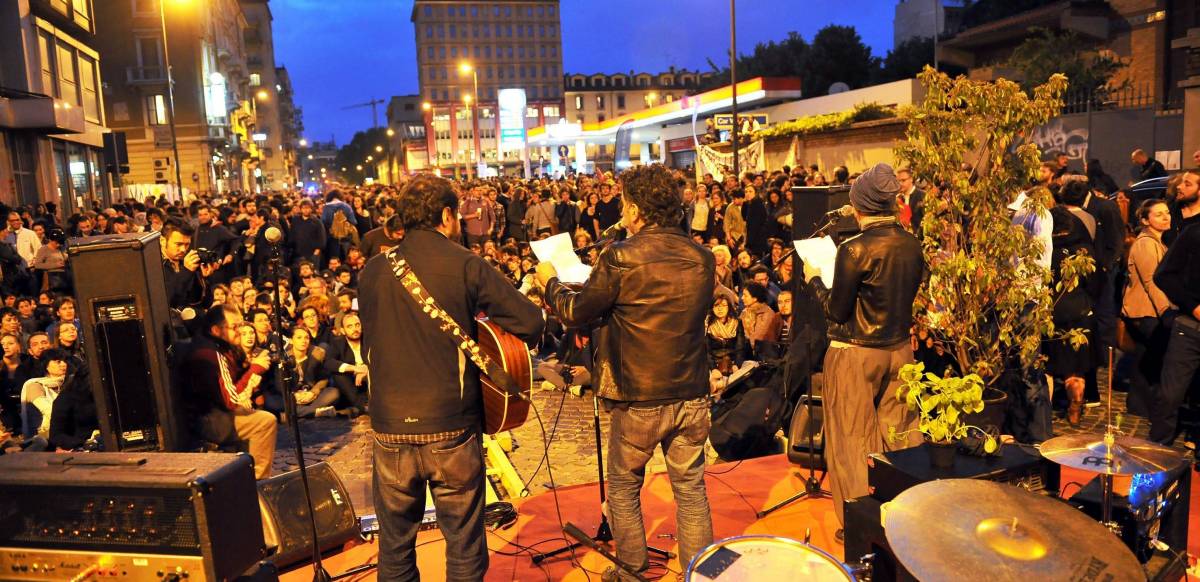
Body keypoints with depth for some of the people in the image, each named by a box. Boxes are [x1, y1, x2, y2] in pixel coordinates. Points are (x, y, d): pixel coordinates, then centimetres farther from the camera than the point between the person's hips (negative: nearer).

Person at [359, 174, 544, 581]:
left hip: (390, 429, 3)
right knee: (464, 547, 12)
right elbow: (531, 323, -11)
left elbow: (369, 347, 14)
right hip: (452, 429, -3)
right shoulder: (466, 265, -8)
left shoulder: (373, 271, 3)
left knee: (395, 548, 19)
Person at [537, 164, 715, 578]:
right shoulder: (702, 258, -1)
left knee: (623, 488, 17)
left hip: (639, 400, -4)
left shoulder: (621, 258, -16)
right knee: (691, 491, 16)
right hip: (692, 395, 4)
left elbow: (576, 313, -7)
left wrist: (550, 281, 13)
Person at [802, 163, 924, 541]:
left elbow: (837, 312, -13)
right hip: (899, 349, 6)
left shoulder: (854, 250, -19)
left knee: (854, 440, 7)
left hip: (855, 353, -6)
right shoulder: (912, 245, 0)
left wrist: (815, 280, 1)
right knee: (898, 435, 15)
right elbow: (907, 294, 13)